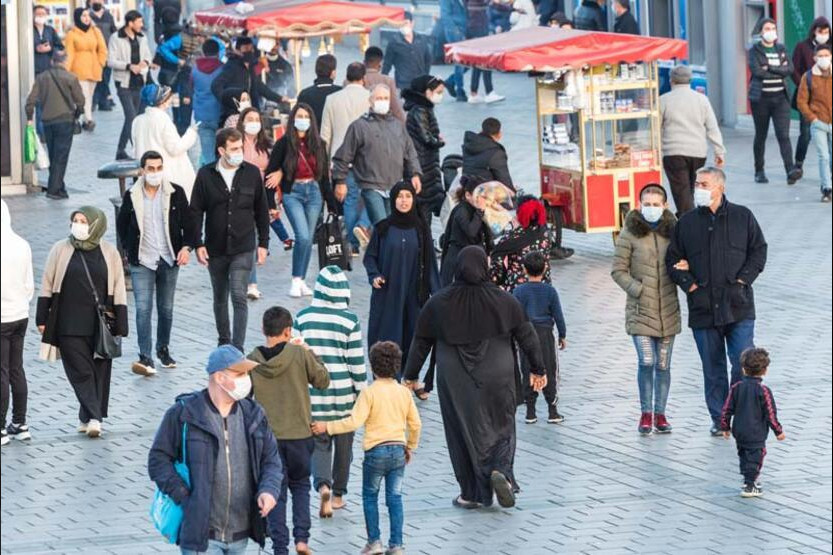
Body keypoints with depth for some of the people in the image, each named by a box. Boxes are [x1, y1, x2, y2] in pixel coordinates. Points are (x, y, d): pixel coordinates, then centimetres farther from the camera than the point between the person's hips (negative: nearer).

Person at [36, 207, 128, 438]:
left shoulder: (109, 253, 2)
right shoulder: (60, 250, 1)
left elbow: (118, 291, 4)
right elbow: (47, 286, 6)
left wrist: (120, 325, 0)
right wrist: (42, 319, 3)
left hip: (101, 324, 1)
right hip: (69, 325, -1)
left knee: (100, 371, 3)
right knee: (80, 371, -6)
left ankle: (88, 417, 12)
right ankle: (93, 417, -7)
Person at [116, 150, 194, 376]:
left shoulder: (175, 193, -3)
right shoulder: (132, 196, -2)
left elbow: (188, 223, 1)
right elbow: (122, 224, 12)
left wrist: (186, 247, -13)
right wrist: (129, 248, 5)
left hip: (169, 260, 1)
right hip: (142, 262, -1)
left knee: (166, 308, 12)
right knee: (143, 308, -11)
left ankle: (163, 349, 32)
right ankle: (145, 358, -14)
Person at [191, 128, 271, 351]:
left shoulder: (252, 173, -1)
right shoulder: (205, 175, -4)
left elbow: (262, 211, 6)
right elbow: (196, 212, 0)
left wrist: (263, 243, 5)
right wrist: (198, 244, -6)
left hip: (243, 248, -1)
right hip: (215, 248, 1)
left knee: (239, 296, -12)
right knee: (220, 298, 15)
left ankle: (238, 348, -11)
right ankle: (224, 341, 31)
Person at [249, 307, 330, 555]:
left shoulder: (252, 362, -6)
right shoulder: (300, 355, -11)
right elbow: (322, 380, 1)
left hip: (267, 437, 0)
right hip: (300, 434, 0)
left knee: (276, 491, 9)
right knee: (300, 485, 20)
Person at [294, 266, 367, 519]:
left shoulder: (303, 317, -4)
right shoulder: (349, 320, -10)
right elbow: (357, 360, -7)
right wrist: (362, 391, 4)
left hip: (313, 393, 1)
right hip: (343, 391, -1)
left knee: (319, 443, 9)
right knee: (343, 443, 16)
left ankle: (322, 485, -16)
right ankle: (338, 494, 25)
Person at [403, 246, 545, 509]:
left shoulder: (439, 303, -5)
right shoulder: (504, 301, -6)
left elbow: (421, 341, 2)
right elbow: (526, 336, 1)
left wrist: (411, 376, 14)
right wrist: (537, 369, 14)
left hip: (455, 383, 0)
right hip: (496, 379, 0)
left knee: (463, 431, 9)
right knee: (501, 426, 14)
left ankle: (473, 493, 11)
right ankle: (501, 470, -11)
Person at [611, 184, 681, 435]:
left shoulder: (673, 231, 6)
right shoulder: (629, 234, -3)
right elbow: (618, 270, -1)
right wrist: (637, 290, -12)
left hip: (668, 310, 3)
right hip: (640, 310, -3)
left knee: (663, 365, 7)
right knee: (646, 361, -14)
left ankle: (660, 414, 18)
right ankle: (646, 413, 2)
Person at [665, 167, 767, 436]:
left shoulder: (742, 217, 4)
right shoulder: (686, 222, 7)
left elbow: (759, 251, 5)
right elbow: (673, 260, 10)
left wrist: (743, 279, -6)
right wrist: (688, 283, -5)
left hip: (738, 305, -2)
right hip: (703, 308, 2)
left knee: (743, 363, -6)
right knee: (713, 368, 7)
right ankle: (719, 419, 16)